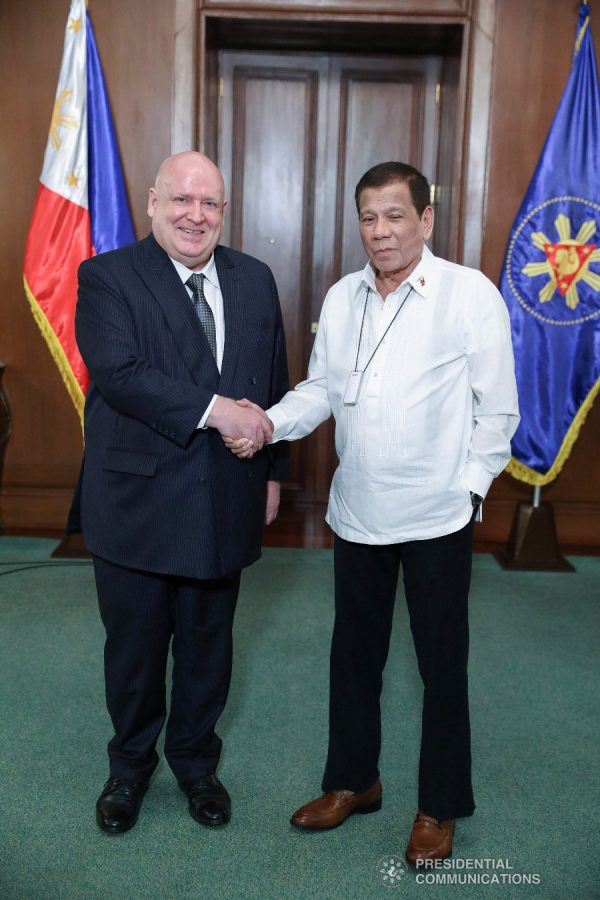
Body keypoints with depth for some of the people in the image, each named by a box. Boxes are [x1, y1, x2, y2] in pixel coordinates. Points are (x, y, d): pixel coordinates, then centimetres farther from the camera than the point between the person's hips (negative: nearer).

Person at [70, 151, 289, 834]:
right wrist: (213, 409, -26)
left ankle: (195, 759, 42)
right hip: (136, 503, -3)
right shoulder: (106, 277, -7)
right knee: (134, 648, 14)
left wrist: (272, 471, 10)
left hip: (226, 502, 3)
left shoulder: (254, 279, 7)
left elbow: (274, 382, 12)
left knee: (208, 645, 18)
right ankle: (130, 766, 40)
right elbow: (117, 372, -21)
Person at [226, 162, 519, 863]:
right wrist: (271, 422, -8)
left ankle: (440, 806, 29)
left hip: (437, 516, -5)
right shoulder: (341, 297, 6)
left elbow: (496, 407, -6)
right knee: (354, 651, 17)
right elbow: (322, 388, 10)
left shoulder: (470, 293, -9)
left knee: (441, 661, 10)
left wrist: (470, 486, -9)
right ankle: (352, 780, 38)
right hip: (356, 512, 5)